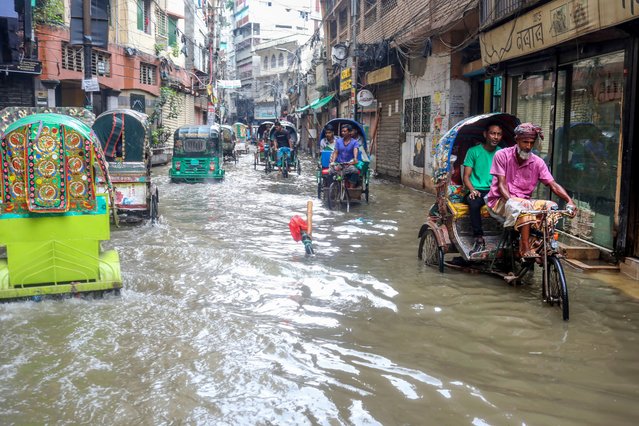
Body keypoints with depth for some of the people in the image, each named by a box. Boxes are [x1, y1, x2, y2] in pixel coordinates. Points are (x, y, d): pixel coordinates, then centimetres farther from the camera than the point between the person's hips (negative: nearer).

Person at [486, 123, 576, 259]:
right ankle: (525, 250, -36)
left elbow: (553, 185, -3)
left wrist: (569, 200, -20)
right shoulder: (502, 155, -6)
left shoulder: (537, 162, 3)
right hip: (501, 201, -4)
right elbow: (501, 184, -12)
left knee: (550, 205, -20)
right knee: (523, 207, -35)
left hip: (524, 200, 5)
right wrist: (511, 200, -31)